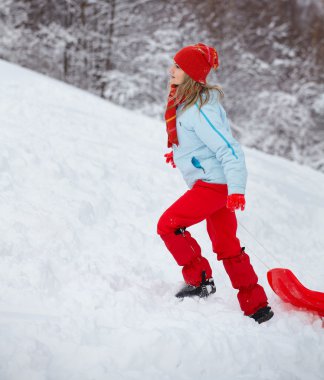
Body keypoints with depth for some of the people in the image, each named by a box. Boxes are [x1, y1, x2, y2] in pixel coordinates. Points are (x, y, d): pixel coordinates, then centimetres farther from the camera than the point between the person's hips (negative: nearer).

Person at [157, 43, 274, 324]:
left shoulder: (199, 110, -23)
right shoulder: (185, 100, 7)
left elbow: (229, 148, -26)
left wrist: (237, 189, -31)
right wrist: (179, 153, 28)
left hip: (214, 183, -10)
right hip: (213, 183, 10)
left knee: (168, 225, -9)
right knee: (227, 246, 13)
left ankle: (200, 280, 5)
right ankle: (256, 306, 18)